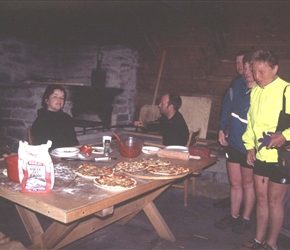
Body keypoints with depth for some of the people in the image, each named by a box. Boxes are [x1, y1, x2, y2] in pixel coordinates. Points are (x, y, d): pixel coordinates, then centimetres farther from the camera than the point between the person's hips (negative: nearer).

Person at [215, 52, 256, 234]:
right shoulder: (237, 86, 2)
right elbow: (228, 109, 13)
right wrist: (222, 130, 6)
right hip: (233, 143, 5)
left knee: (247, 183, 12)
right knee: (235, 183, 16)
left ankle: (245, 219, 30)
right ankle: (234, 216, 33)